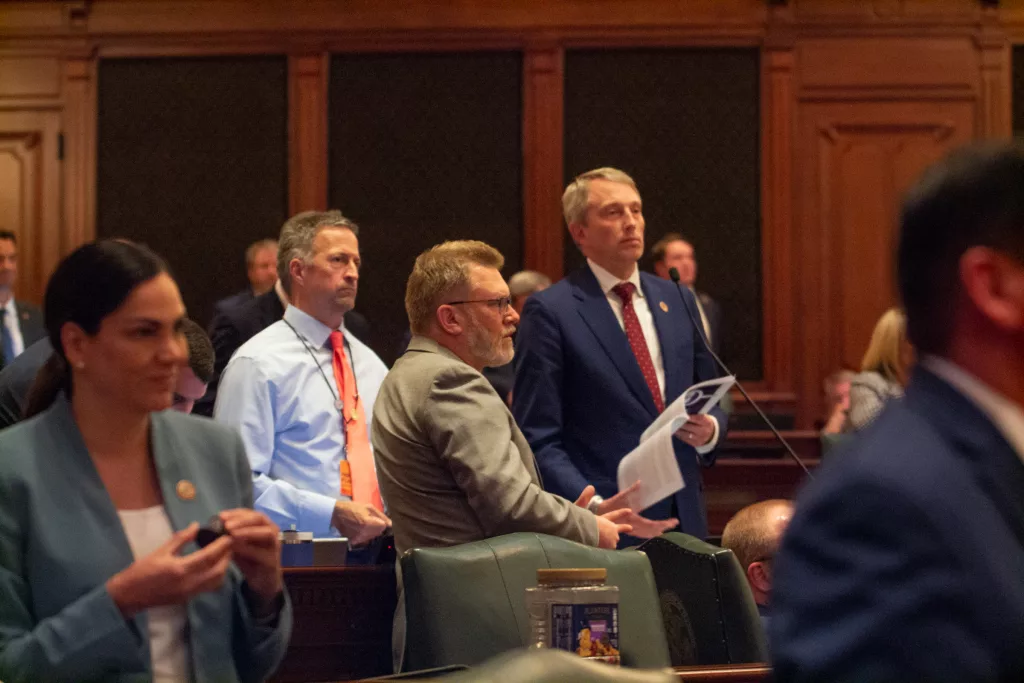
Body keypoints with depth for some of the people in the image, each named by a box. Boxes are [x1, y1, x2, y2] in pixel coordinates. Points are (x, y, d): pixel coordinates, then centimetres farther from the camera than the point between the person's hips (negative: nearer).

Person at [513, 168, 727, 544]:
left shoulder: (677, 300, 13)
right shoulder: (549, 311, -4)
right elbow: (537, 438, -8)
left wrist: (710, 430, -2)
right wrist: (592, 506, -20)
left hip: (684, 517, 5)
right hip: (605, 525, -5)